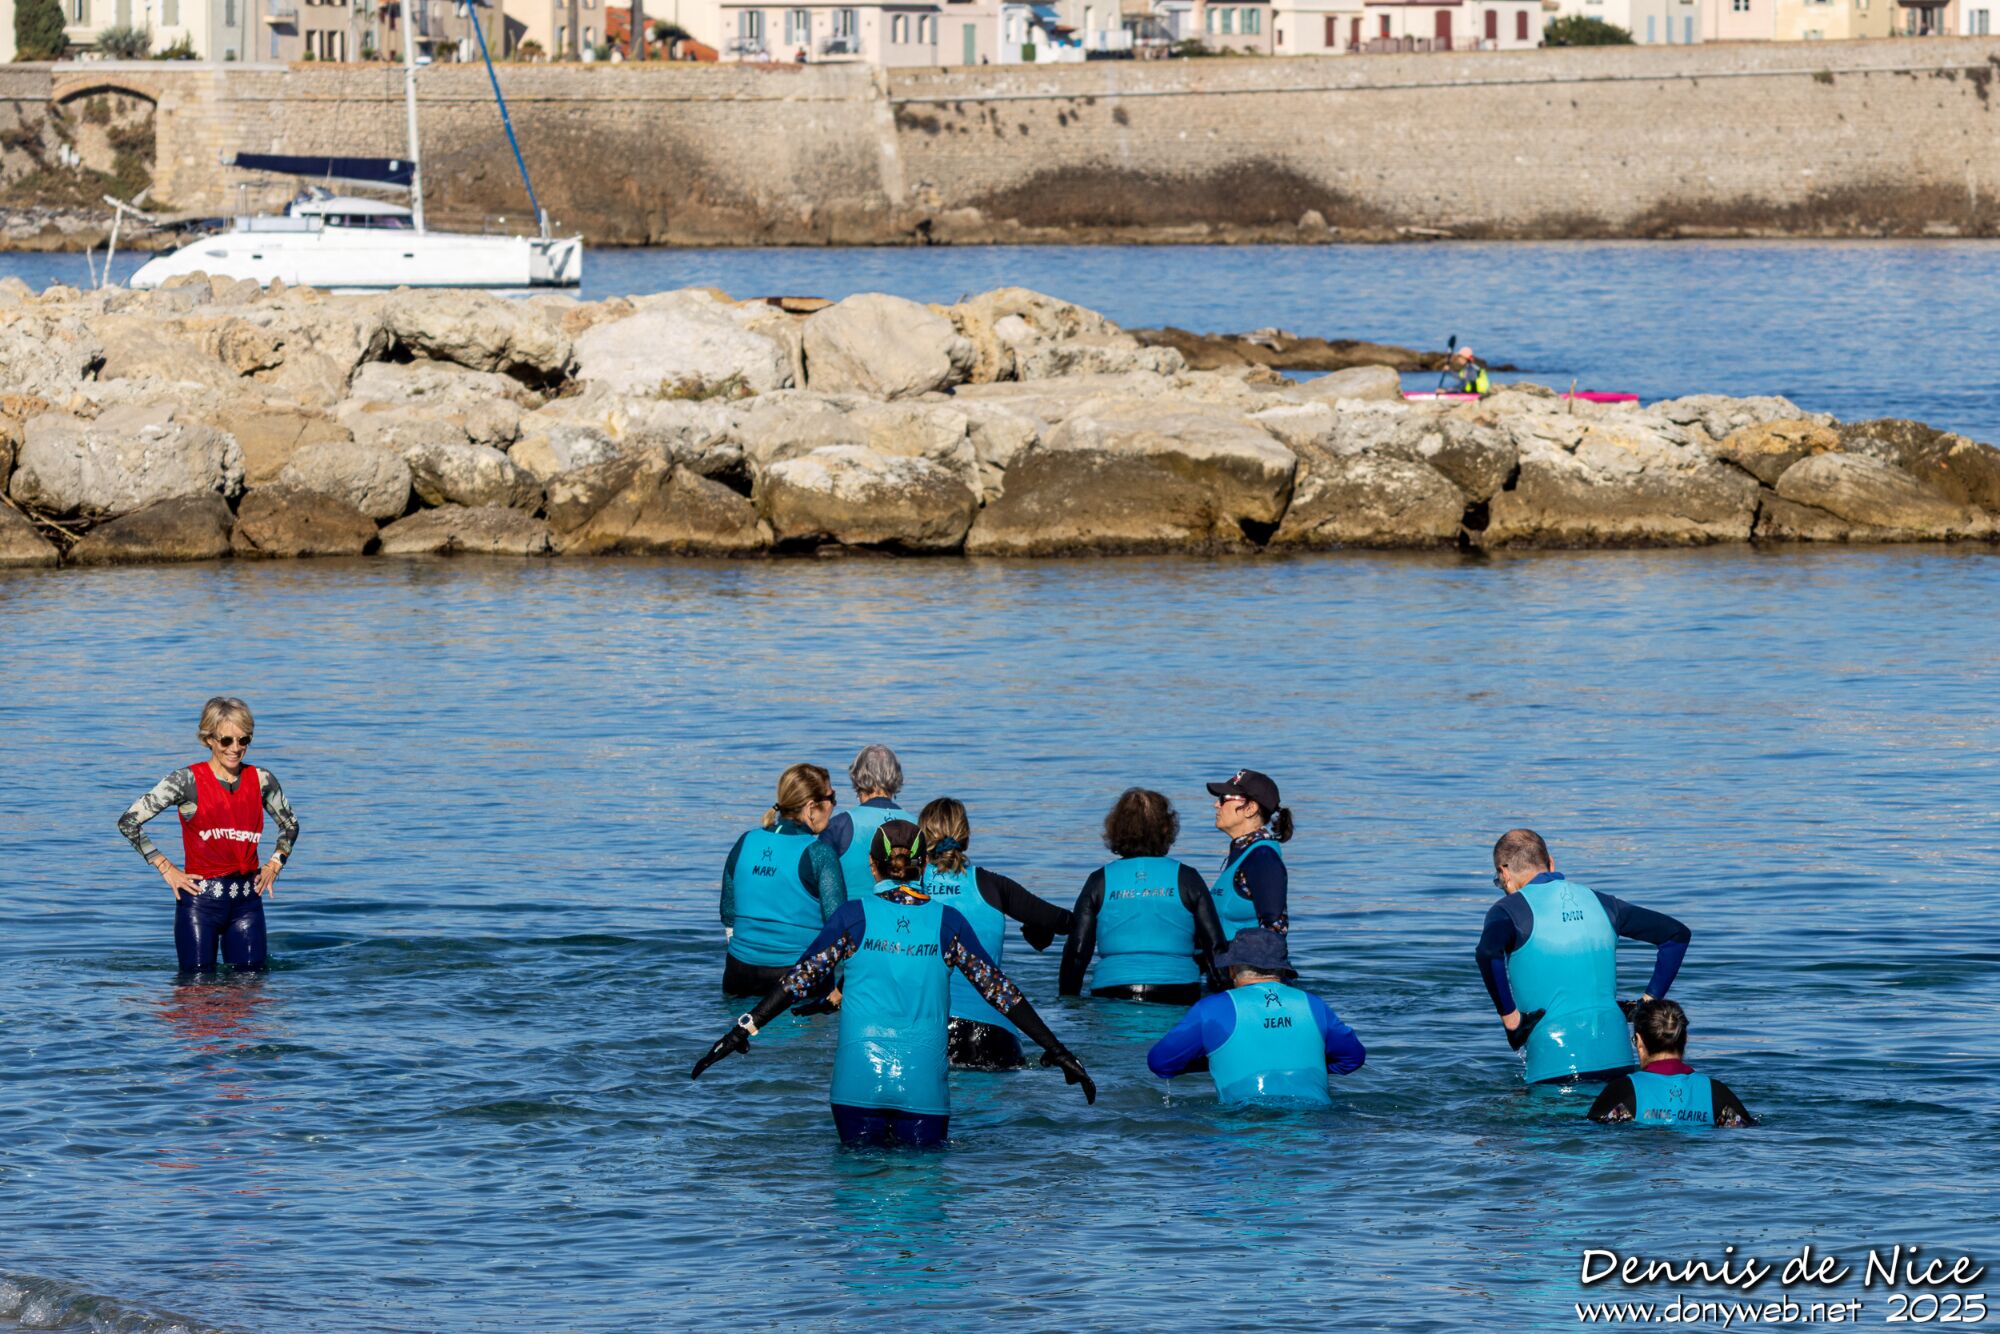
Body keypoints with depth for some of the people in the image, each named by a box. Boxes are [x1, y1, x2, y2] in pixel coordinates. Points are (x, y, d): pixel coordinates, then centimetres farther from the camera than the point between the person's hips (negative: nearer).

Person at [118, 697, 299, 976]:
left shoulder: (261, 781, 5)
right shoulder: (188, 782, -7)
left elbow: (290, 825, 24)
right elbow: (128, 822, -7)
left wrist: (275, 865, 9)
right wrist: (166, 869, -7)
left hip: (247, 900, 3)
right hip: (201, 900, -3)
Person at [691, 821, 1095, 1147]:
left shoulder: (855, 915, 3)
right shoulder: (948, 921, 6)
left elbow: (800, 979, 1)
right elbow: (998, 988, 7)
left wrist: (742, 1032, 6)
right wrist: (1056, 1051, 12)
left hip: (858, 1078, 0)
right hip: (923, 1083, 0)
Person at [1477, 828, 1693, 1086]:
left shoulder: (1510, 909, 0)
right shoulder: (1598, 901, 17)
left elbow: (1488, 953, -23)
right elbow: (1677, 934, 20)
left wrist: (1509, 1018, -13)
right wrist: (1650, 1002, 17)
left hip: (1555, 1066, -5)